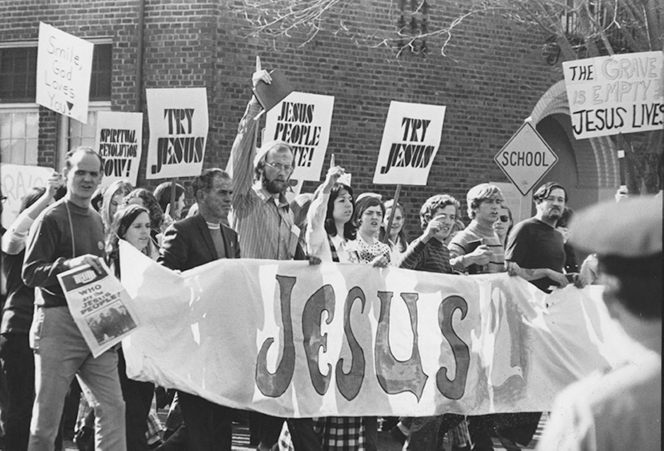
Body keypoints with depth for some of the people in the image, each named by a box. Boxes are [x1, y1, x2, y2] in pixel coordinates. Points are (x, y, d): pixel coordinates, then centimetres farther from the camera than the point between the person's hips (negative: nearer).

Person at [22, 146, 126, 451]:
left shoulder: (97, 221, 16)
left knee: (112, 406, -2)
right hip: (58, 321, -6)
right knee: (47, 413, 1)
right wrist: (69, 264, -25)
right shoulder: (51, 218, -5)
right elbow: (30, 272, -12)